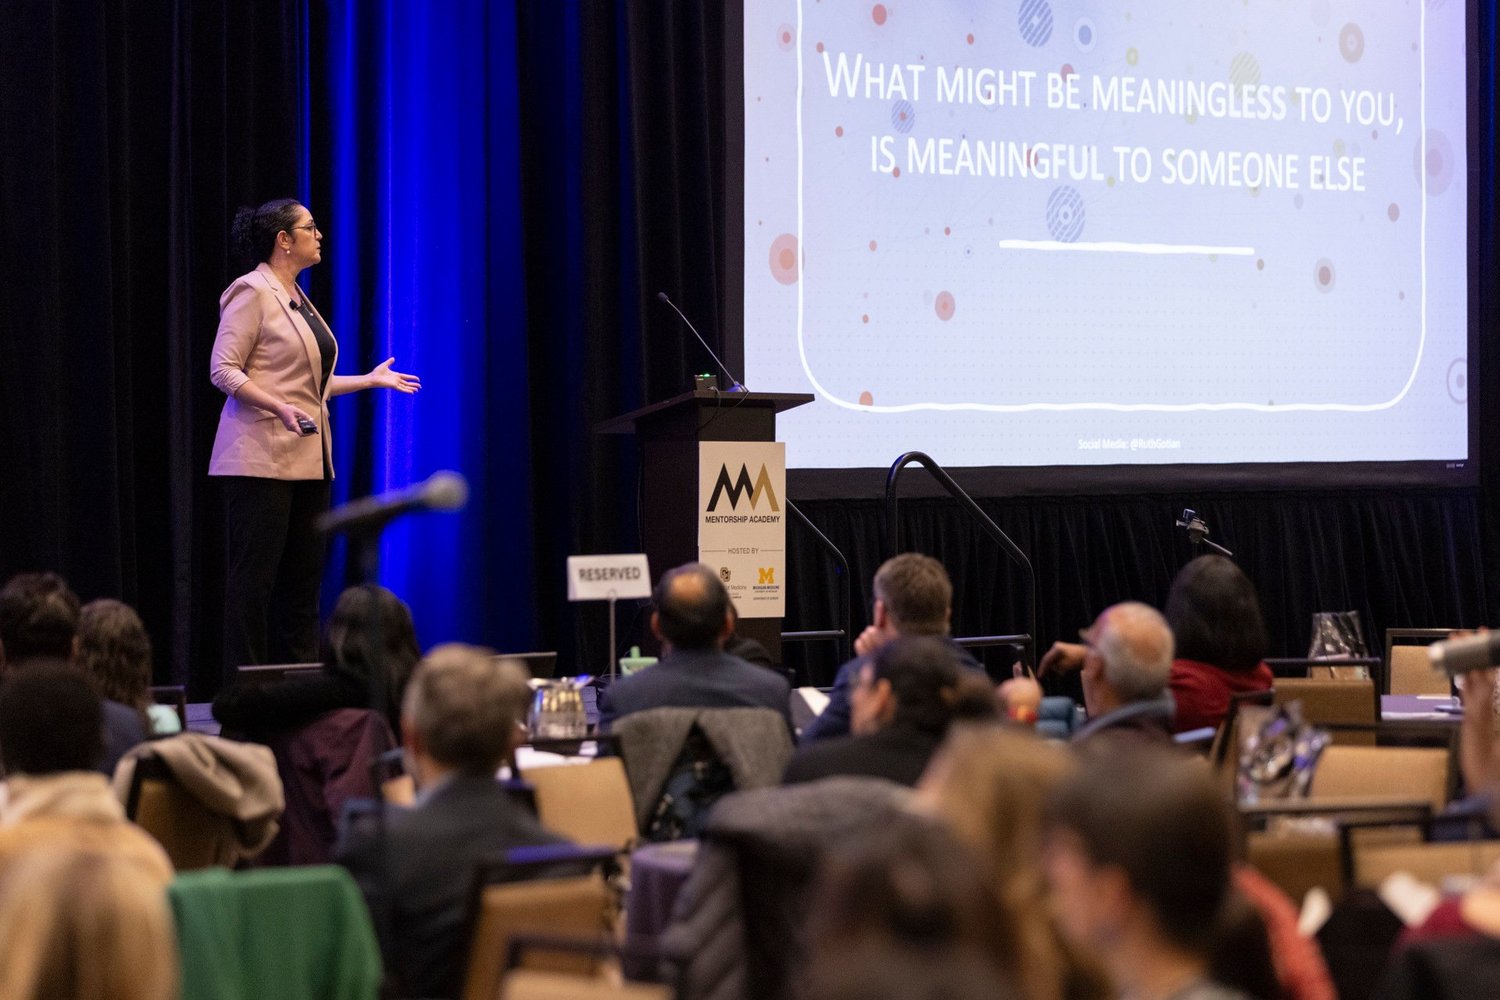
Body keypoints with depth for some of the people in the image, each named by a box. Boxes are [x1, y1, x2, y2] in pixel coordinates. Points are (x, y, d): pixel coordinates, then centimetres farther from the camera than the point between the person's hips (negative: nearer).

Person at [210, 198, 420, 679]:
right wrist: (280, 408, -26)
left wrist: (370, 379, 21)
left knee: (303, 576, 9)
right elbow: (224, 370, -15)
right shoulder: (252, 292, -8)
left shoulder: (297, 299, 18)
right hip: (262, 457, -9)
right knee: (254, 576, -7)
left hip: (306, 458, 9)